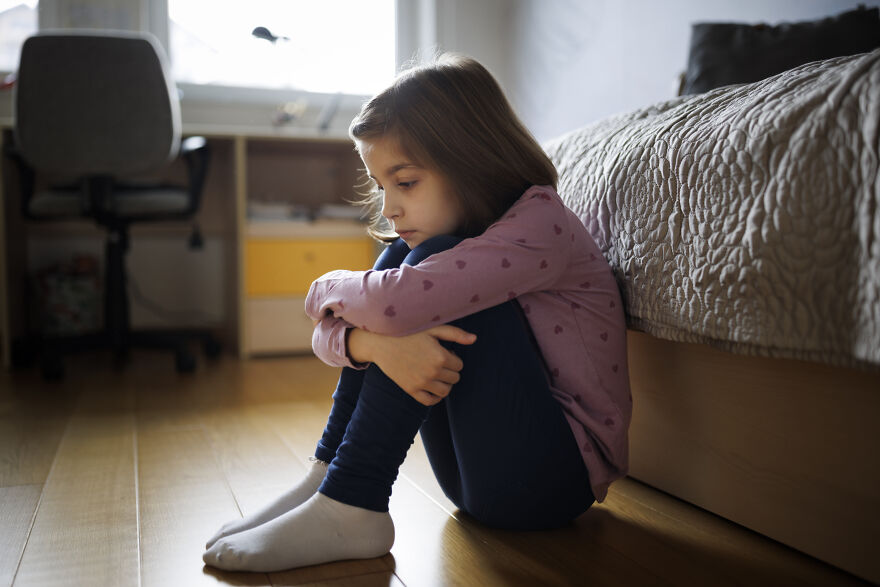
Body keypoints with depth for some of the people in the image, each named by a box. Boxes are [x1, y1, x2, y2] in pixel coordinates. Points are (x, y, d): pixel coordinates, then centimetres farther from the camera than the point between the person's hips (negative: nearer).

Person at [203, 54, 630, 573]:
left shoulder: (539, 223, -19)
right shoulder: (442, 234, 5)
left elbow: (397, 304, -35)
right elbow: (329, 332, -4)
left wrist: (327, 289, -12)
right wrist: (374, 342, -28)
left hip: (561, 476, -7)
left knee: (429, 267, -23)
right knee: (401, 255, -6)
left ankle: (348, 508, -20)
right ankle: (327, 479, -7)